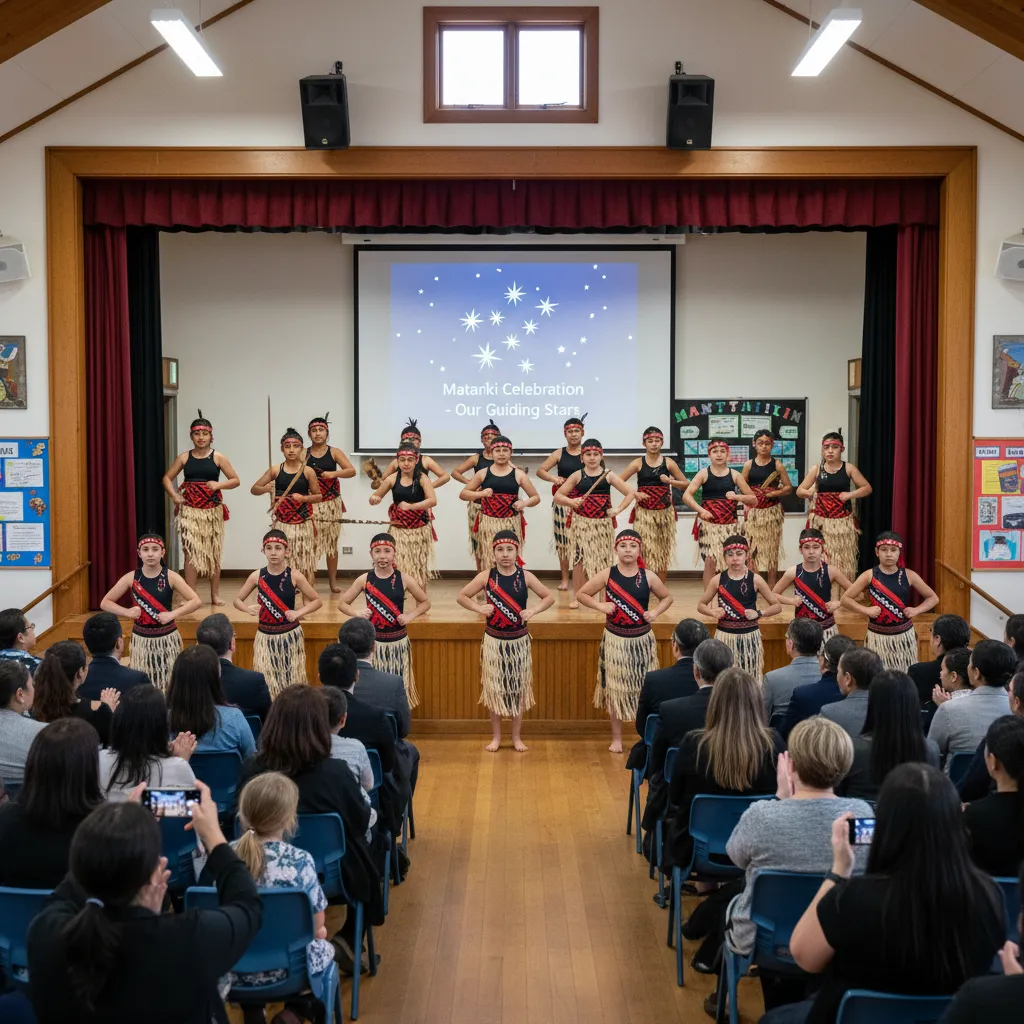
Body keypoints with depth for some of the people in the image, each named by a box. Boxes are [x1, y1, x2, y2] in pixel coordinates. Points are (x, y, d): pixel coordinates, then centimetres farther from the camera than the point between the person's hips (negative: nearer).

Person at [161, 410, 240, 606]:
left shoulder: (218, 457, 0)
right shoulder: (184, 457, 4)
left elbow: (235, 480, 2)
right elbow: (167, 478, 11)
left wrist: (218, 485, -14)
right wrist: (175, 496, -4)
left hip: (213, 510, 0)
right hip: (190, 510, 0)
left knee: (214, 552, 8)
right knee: (191, 551, -4)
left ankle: (215, 594, 18)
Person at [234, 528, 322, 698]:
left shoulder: (294, 576, -6)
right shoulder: (257, 576, -2)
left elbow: (317, 601, 1)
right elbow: (237, 600, 9)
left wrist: (299, 612, -14)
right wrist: (248, 609, -11)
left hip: (290, 636, -1)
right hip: (265, 636, 1)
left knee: (291, 681, 1)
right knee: (266, 682, -1)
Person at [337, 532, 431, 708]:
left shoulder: (403, 579, -3)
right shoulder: (364, 580, -2)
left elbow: (425, 602, 9)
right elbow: (342, 603, 8)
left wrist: (410, 615, -8)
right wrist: (357, 612, -11)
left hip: (398, 642, 0)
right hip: (373, 641, 0)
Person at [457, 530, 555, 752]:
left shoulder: (525, 576, -4)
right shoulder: (486, 576, -5)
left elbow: (549, 597, 4)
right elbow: (461, 596, 1)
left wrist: (533, 610, -12)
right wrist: (478, 608, -15)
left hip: (519, 640, 1)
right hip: (494, 640, -1)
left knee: (518, 687, 7)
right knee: (494, 687, 6)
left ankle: (517, 737, 19)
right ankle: (496, 736, 19)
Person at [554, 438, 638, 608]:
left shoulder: (608, 475, 2)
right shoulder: (576, 476, 1)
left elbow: (630, 493, 5)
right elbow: (557, 496, 2)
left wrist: (618, 510, -5)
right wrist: (571, 502, -16)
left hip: (603, 523, 1)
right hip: (581, 522, -1)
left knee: (604, 559, 7)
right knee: (580, 558, -3)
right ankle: (576, 597, 4)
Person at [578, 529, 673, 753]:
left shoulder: (648, 577, -3)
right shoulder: (607, 575, -5)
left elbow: (667, 598, 12)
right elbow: (582, 594, 3)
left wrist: (655, 611, -6)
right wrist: (600, 606, -13)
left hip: (642, 640, 1)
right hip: (615, 639, 0)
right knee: (614, 689, 7)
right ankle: (616, 738, 19)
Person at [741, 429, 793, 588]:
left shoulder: (777, 465, 1)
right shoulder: (748, 465, 3)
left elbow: (788, 488, 0)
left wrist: (772, 493, -12)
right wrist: (753, 495, -12)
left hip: (772, 511, 0)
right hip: (753, 511, 0)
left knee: (772, 548, 4)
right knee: (753, 549, 0)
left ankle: (772, 587, 10)